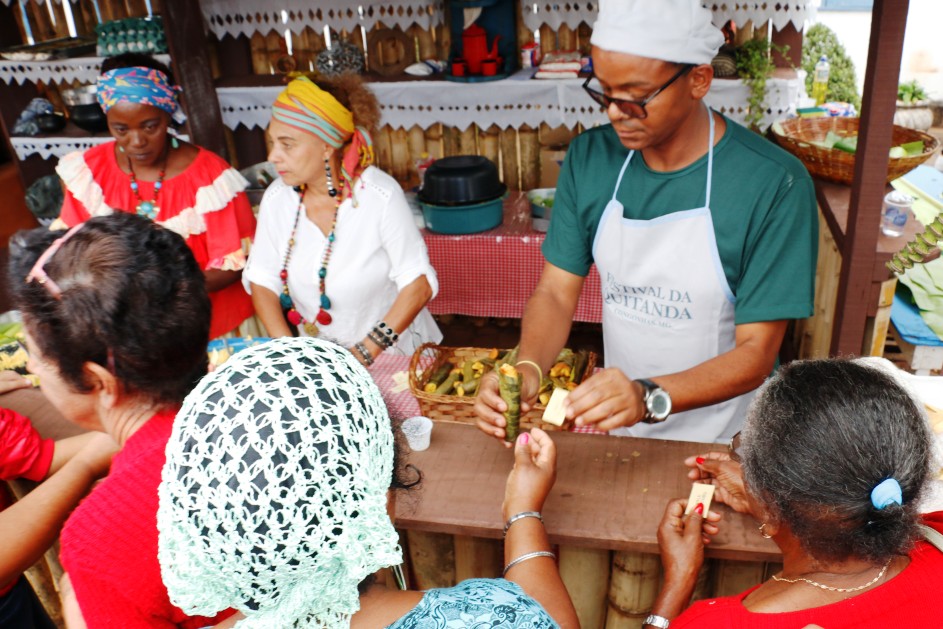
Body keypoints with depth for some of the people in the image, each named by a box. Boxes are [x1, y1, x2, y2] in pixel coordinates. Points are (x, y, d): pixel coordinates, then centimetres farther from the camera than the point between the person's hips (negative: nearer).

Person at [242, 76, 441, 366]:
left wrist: (364, 353, -18)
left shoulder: (381, 196, -16)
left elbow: (418, 283, -14)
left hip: (391, 352, -3)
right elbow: (262, 279, 4)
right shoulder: (277, 198, -3)